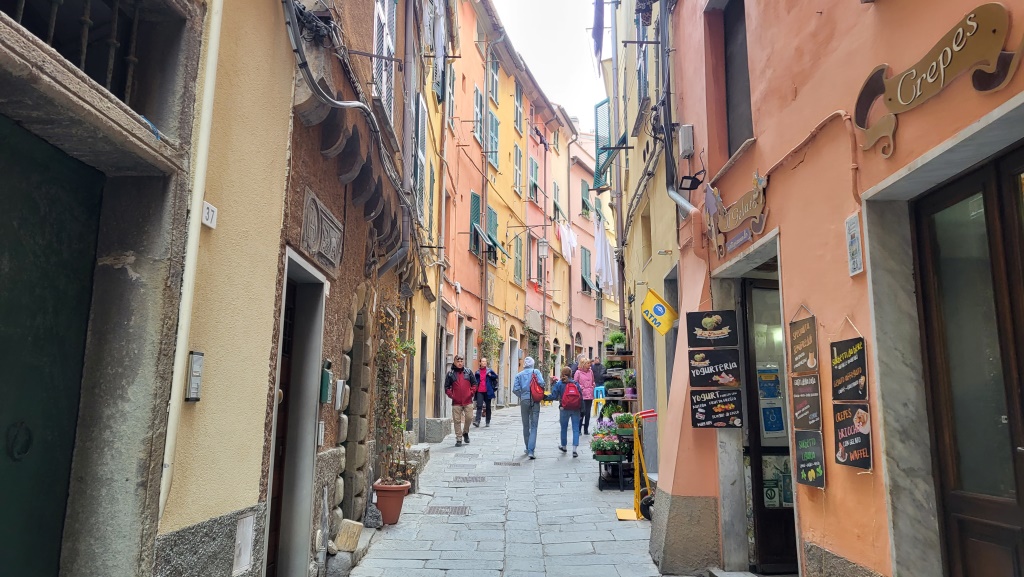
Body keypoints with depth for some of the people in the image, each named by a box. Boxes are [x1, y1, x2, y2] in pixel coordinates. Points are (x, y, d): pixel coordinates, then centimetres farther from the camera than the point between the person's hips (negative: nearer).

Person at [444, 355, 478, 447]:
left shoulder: (468, 371, 7)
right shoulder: (450, 373, 3)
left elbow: (474, 383, 11)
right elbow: (447, 387, 6)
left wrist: (472, 392, -1)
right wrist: (451, 395, -6)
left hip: (468, 401, 1)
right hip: (456, 402, -1)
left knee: (469, 418, 0)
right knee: (457, 420, 1)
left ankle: (465, 432, 28)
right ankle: (459, 439, 9)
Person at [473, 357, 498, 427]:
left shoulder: (489, 371, 6)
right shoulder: (477, 372, 9)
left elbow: (496, 376, 11)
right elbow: (475, 382, 15)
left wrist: (490, 376, -8)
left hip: (487, 392, 0)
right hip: (479, 392, 0)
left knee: (488, 407, 8)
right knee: (479, 406, -13)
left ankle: (488, 422, 18)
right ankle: (477, 421, -20)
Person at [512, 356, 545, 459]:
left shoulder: (519, 375, 5)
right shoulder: (536, 372, 0)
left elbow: (515, 389, -3)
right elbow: (541, 383, -13)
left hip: (524, 401, 2)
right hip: (535, 401, -2)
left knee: (526, 426, 14)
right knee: (533, 426, -3)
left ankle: (528, 448, 23)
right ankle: (531, 450, -15)